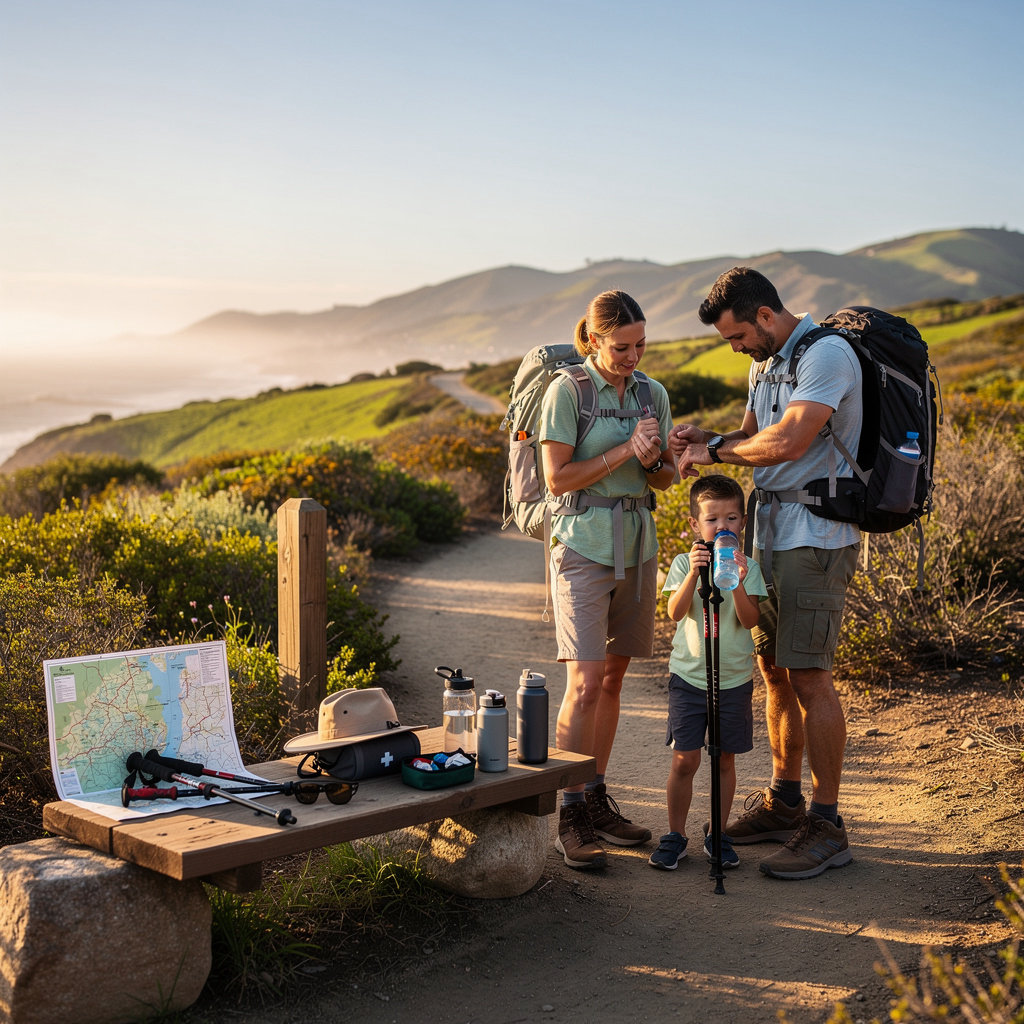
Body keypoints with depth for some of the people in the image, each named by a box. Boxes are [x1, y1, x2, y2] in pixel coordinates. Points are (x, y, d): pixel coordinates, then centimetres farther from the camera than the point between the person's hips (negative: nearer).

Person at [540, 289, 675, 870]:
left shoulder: (654, 394, 10)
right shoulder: (567, 390, -6)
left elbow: (665, 480, 13)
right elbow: (558, 478, -10)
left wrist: (653, 460, -9)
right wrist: (624, 451, -15)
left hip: (637, 543, 6)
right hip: (584, 543, -6)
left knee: (613, 677, 10)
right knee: (585, 681, -12)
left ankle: (597, 800, 20)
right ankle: (570, 816, -4)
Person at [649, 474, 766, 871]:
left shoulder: (748, 566, -1)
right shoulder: (684, 562, -2)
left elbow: (750, 620, -11)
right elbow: (675, 612, -15)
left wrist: (738, 583, -25)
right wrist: (694, 574, -28)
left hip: (734, 679, 1)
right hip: (688, 677, -1)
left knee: (724, 760, 8)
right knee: (684, 760, -1)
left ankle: (718, 835, 23)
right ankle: (675, 835, 13)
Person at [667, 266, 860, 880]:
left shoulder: (827, 354, -15)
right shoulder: (765, 365, 16)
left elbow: (788, 442, -26)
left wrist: (714, 452, -13)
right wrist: (707, 439, 2)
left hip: (817, 535, -9)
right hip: (772, 530, 9)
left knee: (808, 674, -8)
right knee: (774, 668, 12)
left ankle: (827, 826, 0)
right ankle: (784, 802, 25)